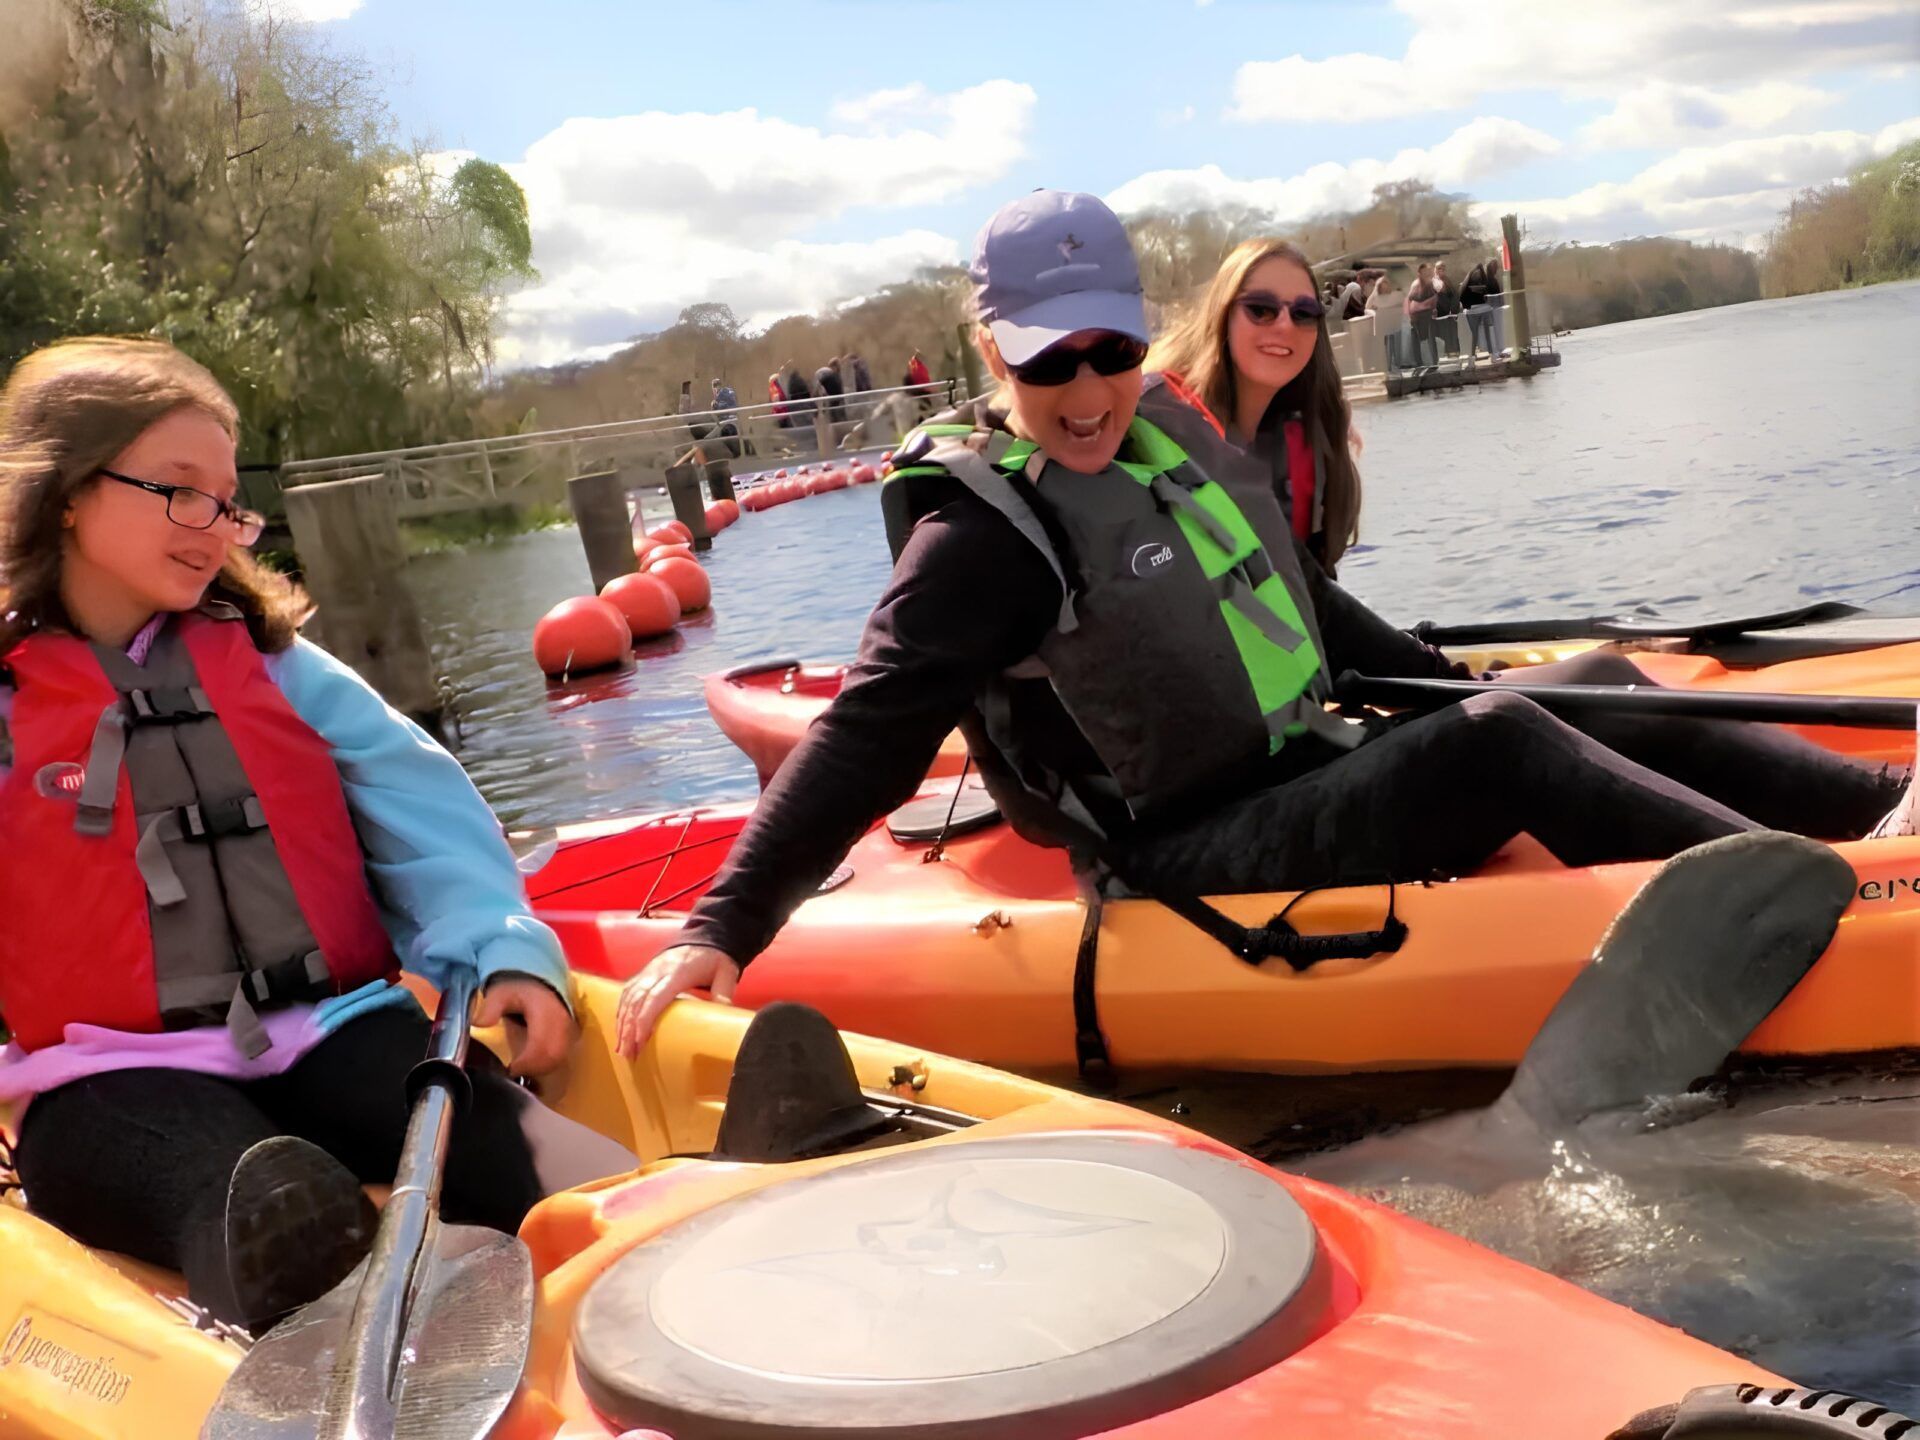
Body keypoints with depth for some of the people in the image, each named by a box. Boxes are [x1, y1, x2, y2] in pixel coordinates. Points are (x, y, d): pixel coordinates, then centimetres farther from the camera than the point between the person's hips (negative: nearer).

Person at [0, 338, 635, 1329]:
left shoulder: (271, 658, 18)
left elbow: (416, 801, 9)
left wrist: (505, 947, -9)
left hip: (337, 1029, 4)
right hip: (116, 1079, -3)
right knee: (282, 1221, -39)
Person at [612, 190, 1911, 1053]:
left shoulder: (1170, 429, 7)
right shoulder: (986, 533, -16)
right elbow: (866, 740, -22)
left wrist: (1443, 674, 25)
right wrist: (724, 928, -30)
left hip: (1311, 773, 8)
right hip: (1195, 859, -8)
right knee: (1499, 744, -23)